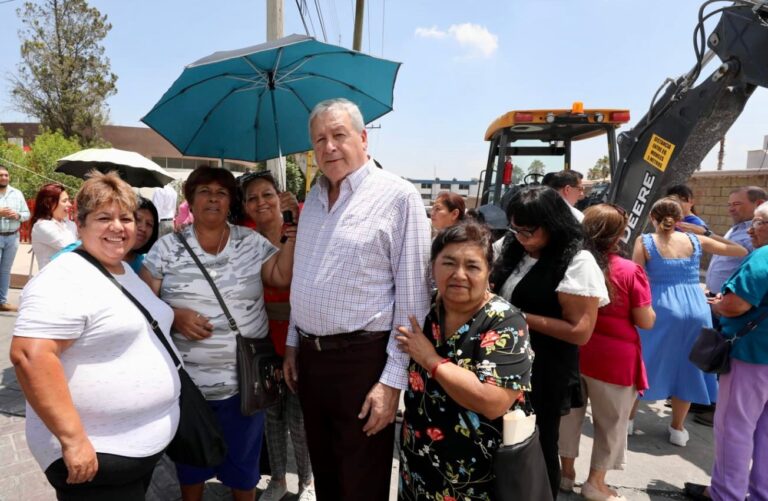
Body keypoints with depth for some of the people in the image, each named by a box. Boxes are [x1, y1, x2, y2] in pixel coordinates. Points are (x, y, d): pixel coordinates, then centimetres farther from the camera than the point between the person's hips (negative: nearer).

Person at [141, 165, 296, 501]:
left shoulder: (252, 243, 1)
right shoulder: (167, 248, -1)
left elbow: (283, 277, -9)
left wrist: (292, 233, -15)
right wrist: (173, 316, -18)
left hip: (243, 381, 0)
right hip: (186, 382, 0)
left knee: (243, 462, 17)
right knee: (190, 460, 22)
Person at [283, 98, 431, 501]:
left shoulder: (397, 195, -13)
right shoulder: (313, 198, 10)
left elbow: (412, 297, -16)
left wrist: (393, 379, -17)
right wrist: (293, 343, 17)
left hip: (362, 358, -6)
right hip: (310, 355, 7)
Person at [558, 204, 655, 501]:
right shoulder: (630, 271, -16)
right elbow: (646, 322, -11)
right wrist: (647, 308, 8)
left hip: (572, 351, 4)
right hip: (613, 358, -3)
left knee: (569, 412, 19)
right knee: (611, 421, 15)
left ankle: (566, 470, 35)